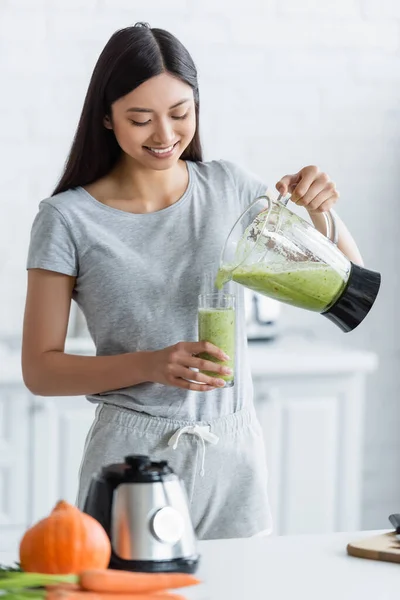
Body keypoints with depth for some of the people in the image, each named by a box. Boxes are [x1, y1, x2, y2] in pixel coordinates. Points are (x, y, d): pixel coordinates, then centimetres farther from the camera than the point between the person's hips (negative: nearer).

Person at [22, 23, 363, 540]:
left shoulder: (228, 187, 3)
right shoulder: (68, 219, -7)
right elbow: (40, 369, -5)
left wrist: (320, 211, -9)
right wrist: (152, 365, -19)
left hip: (234, 457, 3)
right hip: (134, 457, -3)